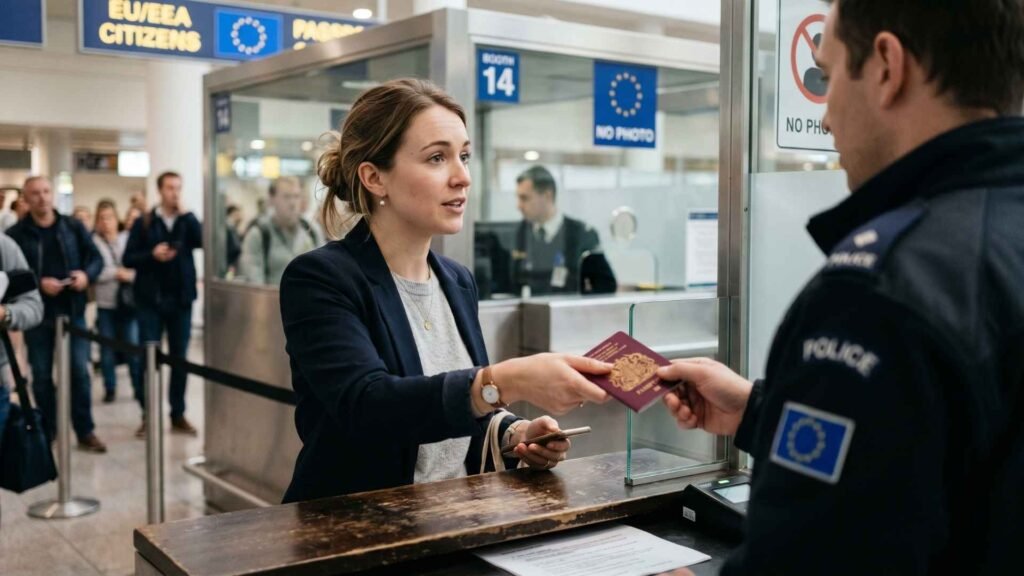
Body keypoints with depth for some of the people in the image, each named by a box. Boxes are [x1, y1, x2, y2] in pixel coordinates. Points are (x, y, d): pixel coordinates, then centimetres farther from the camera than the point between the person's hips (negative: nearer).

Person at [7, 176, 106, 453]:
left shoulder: (73, 227, 3)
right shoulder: (16, 234, -4)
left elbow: (96, 258, 7)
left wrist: (87, 274, -13)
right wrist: (39, 283, -19)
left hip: (72, 311, 1)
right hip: (37, 314, -1)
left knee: (79, 371, 2)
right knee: (41, 375, 8)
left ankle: (86, 432, 11)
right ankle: (47, 432, 22)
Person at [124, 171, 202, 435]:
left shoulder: (187, 220, 7)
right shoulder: (144, 222, 1)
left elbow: (202, 241, -11)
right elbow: (128, 259, -2)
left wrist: (186, 214, -14)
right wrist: (152, 254, -18)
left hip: (181, 299, 2)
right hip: (151, 299, -2)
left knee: (180, 357, 7)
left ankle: (178, 415, 14)